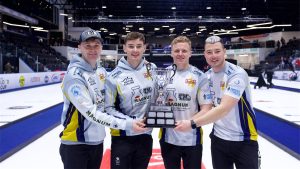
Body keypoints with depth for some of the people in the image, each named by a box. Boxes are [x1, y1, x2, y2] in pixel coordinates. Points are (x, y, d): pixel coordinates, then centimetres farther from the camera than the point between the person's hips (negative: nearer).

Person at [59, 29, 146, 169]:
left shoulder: (102, 71, 4)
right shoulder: (74, 75, -21)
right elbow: (90, 112, -26)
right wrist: (126, 123, -27)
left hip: (97, 141, 7)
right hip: (76, 144, -7)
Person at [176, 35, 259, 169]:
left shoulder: (237, 74, -21)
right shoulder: (207, 76, 1)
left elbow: (224, 109, -29)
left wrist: (192, 123, -29)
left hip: (243, 140, -5)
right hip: (218, 138, 6)